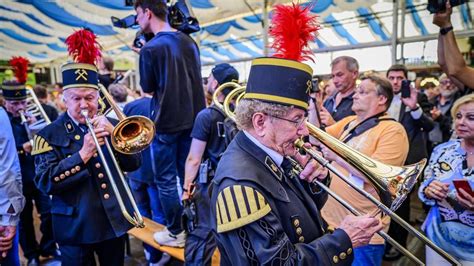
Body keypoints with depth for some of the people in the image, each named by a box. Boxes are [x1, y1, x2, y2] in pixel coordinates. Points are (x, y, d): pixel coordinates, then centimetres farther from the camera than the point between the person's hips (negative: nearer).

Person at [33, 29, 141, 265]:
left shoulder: (110, 125, 4)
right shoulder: (49, 134, -6)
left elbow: (133, 164, -3)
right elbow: (45, 182, -15)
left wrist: (113, 133, -17)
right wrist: (83, 153, -26)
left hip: (114, 221, 3)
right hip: (76, 228, -3)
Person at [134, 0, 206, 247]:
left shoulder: (151, 48, -14)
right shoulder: (189, 41, 7)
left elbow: (148, 88, -5)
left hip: (166, 122, -7)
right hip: (192, 118, 7)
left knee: (166, 180, 7)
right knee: (189, 176, 17)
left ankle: (175, 232, 16)